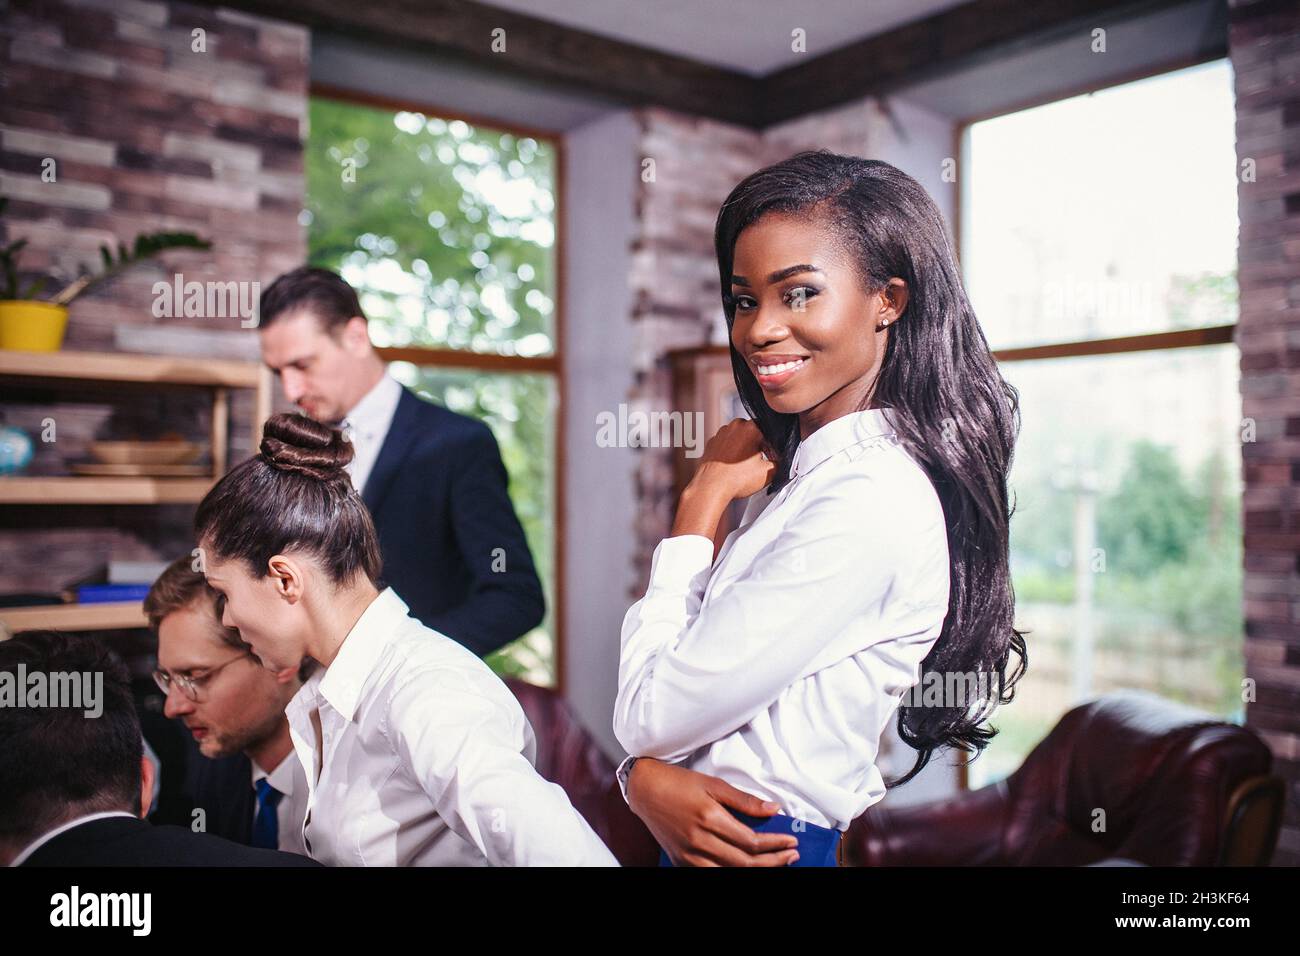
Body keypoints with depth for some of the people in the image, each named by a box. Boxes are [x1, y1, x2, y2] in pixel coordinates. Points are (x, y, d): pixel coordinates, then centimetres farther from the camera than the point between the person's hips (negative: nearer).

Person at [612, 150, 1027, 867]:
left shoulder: (870, 501, -23)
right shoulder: (796, 473, 5)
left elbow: (650, 714, -20)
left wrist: (703, 497, -12)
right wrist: (647, 776, -17)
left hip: (765, 841, -8)